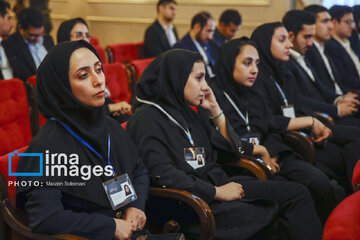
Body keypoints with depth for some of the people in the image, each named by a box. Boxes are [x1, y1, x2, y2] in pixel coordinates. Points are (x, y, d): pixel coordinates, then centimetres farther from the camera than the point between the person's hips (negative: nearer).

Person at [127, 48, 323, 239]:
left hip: (218, 183, 9)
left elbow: (233, 149, 19)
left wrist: (215, 110, 8)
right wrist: (217, 192, -16)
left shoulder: (186, 112, 17)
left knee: (298, 194, -5)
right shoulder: (147, 119, -7)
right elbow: (163, 174, -19)